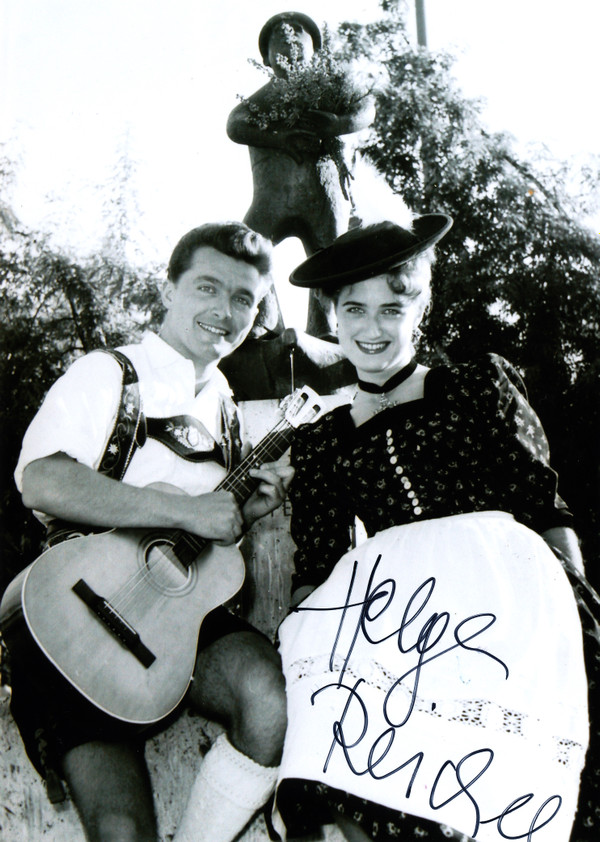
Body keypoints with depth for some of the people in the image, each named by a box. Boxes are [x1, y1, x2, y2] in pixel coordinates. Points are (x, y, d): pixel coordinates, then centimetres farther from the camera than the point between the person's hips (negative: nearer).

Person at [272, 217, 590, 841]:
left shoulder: (483, 385, 15)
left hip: (500, 605, -1)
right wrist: (299, 635, -5)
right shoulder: (317, 446, 20)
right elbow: (315, 574, 13)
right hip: (385, 619, 2)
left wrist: (576, 612, -8)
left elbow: (547, 513, 6)